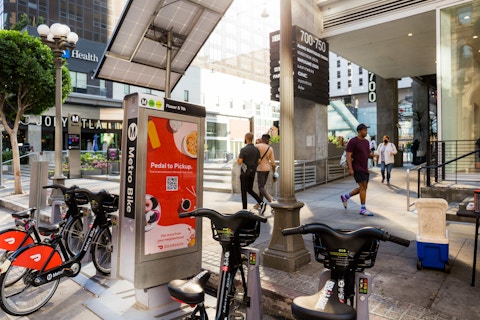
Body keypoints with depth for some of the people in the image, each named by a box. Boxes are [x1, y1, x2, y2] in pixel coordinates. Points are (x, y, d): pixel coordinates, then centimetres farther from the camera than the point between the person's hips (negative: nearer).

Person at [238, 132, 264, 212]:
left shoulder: (243, 149, -15)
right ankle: (261, 203, 0)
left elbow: (239, 162, -17)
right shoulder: (256, 149, 3)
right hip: (252, 172, 6)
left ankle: (245, 209, 8)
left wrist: (238, 159, 4)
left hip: (245, 173, -6)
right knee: (250, 190, 17)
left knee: (244, 191, 5)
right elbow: (259, 161, 6)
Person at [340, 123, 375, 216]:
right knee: (363, 187, -12)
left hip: (365, 169, 9)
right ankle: (363, 209, -5)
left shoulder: (366, 142, 15)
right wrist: (350, 168, -22)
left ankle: (345, 197, 28)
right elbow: (348, 155, -14)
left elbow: (368, 154, 21)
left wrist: (373, 155, -3)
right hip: (357, 168, -8)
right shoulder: (353, 141, -10)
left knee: (363, 188, 12)